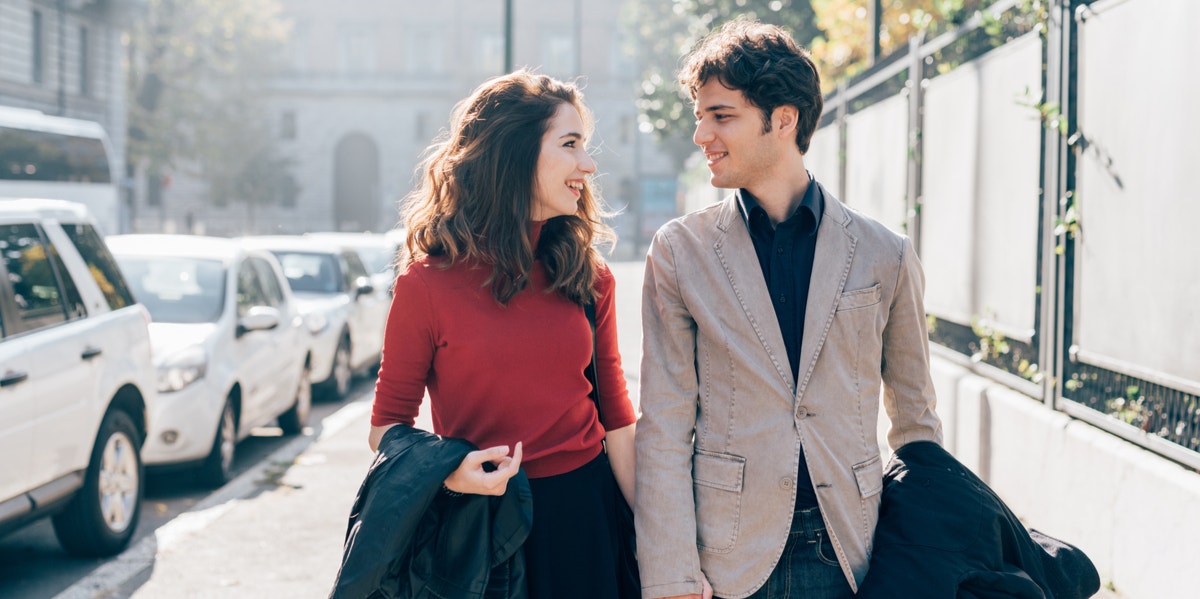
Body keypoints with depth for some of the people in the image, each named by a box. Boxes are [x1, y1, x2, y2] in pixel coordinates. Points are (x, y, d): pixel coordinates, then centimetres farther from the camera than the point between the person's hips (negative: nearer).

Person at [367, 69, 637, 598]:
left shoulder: (588, 277, 3)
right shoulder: (427, 283, -9)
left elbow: (616, 415, 4)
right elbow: (388, 424, -2)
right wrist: (446, 474, -23)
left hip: (585, 510, 4)